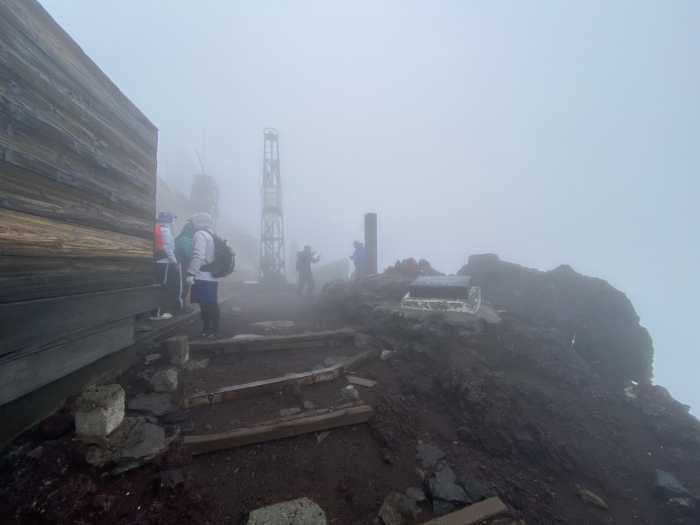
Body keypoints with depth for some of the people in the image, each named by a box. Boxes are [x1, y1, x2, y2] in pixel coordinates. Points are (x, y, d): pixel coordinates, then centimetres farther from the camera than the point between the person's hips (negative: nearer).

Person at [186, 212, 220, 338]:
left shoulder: (200, 234, -8)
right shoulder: (210, 234, 19)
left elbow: (198, 256, -20)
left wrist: (191, 273, -22)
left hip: (202, 277, -9)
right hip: (212, 276, 9)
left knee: (205, 305, -6)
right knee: (212, 304, 10)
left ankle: (207, 332, -3)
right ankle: (213, 330, 15)